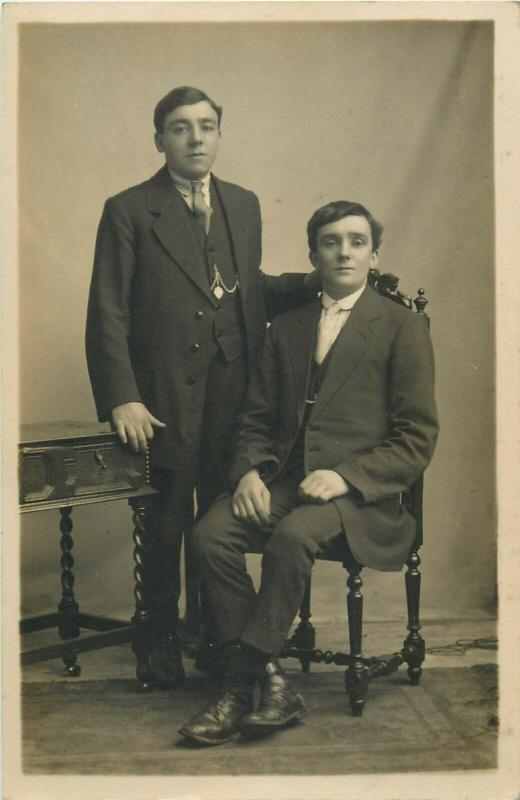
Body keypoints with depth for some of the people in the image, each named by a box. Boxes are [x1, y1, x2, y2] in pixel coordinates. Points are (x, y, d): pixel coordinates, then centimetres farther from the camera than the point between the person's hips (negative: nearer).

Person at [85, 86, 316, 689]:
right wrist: (122, 398, -14)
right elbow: (107, 313, -6)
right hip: (165, 396, -3)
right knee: (166, 525, 7)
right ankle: (163, 638, 25)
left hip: (234, 392, 4)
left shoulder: (244, 205, 13)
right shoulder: (128, 211, -2)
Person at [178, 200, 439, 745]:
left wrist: (346, 476, -16)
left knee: (293, 535, -35)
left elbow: (418, 438, -2)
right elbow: (256, 419, 19)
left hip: (359, 491, -4)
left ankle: (239, 689, -22)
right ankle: (272, 685, -19)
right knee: (210, 533, -24)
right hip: (282, 479, 5)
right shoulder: (286, 328, 19)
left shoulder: (403, 328, 4)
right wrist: (249, 472, -4)